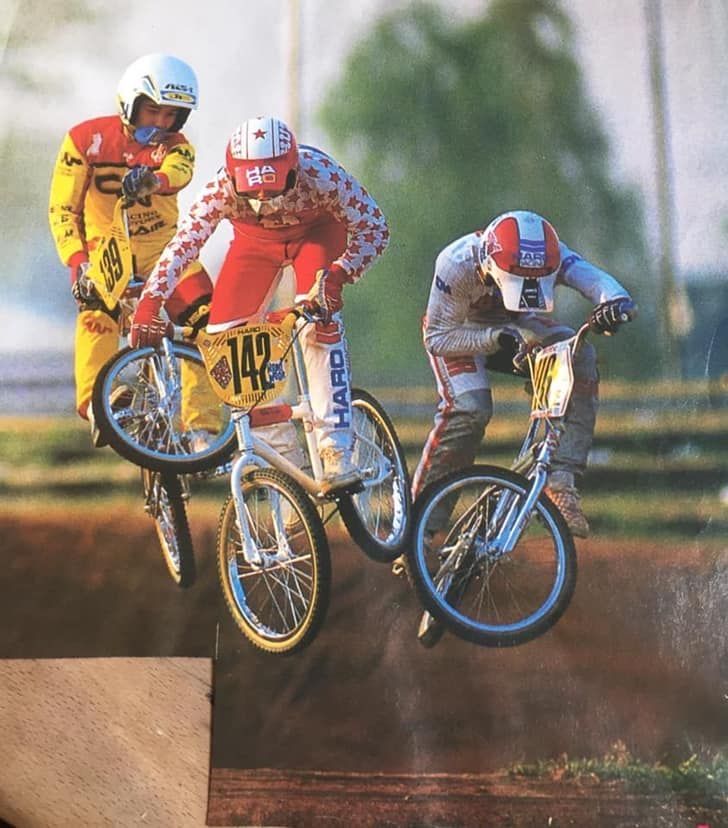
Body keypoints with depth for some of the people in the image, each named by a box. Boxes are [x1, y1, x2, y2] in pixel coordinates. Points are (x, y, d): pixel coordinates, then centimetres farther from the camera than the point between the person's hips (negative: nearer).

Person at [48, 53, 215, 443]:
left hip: (163, 248, 2)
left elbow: (177, 173, -34)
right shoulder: (86, 139, -10)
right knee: (97, 312, -32)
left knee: (205, 323, -13)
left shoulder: (176, 147, -7)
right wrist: (77, 262, -32)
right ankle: (95, 406, -34)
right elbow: (63, 208, -15)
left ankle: (199, 423, -5)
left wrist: (151, 179, -60)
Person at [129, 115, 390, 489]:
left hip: (317, 231, -3)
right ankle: (282, 452, -2)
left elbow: (374, 228, -30)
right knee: (225, 331, -13)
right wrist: (149, 304, -45)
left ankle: (336, 451, -27)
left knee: (319, 318, -28)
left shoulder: (320, 175, -38)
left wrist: (337, 275, -44)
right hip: (256, 240, 3)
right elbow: (183, 243, -34)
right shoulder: (221, 189, -34)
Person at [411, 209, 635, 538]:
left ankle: (562, 480, -26)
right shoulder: (457, 264, -36)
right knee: (469, 408, -29)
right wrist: (496, 338, -43)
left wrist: (615, 300, -66)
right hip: (458, 329, -3)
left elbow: (593, 277, -42)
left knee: (580, 357, -25)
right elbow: (437, 337, -29)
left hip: (514, 326, 3)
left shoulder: (548, 256, -29)